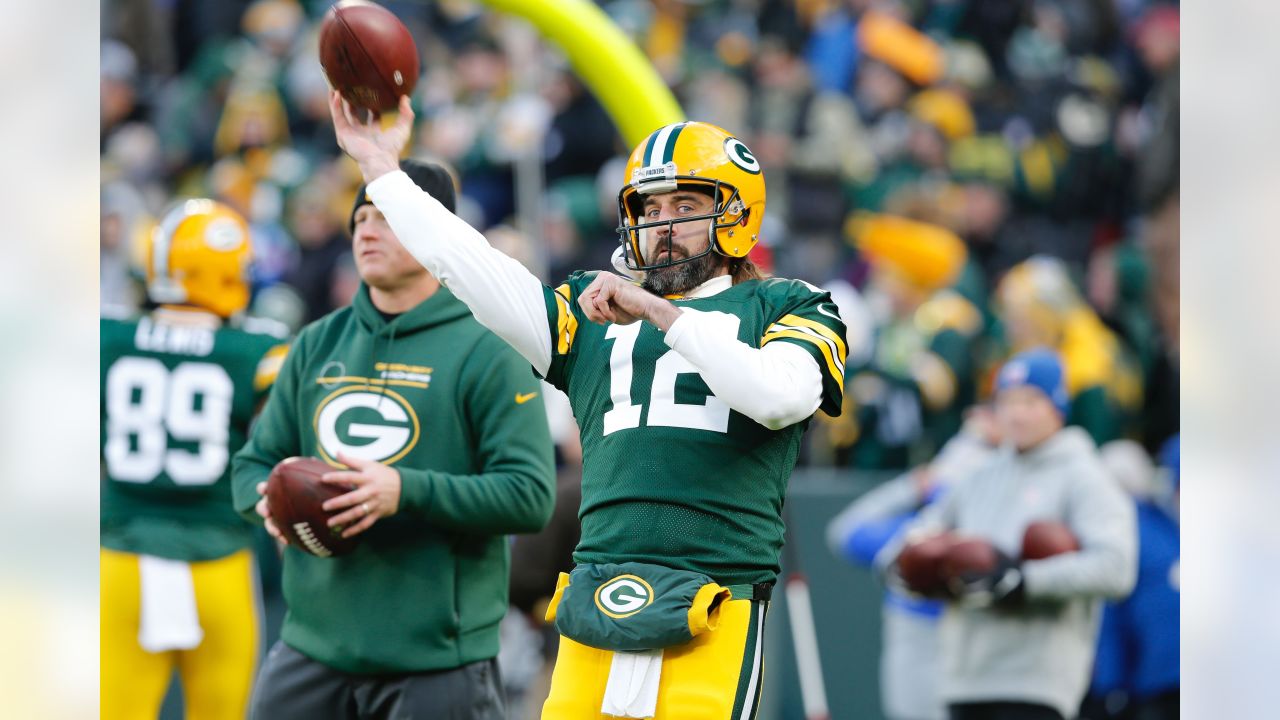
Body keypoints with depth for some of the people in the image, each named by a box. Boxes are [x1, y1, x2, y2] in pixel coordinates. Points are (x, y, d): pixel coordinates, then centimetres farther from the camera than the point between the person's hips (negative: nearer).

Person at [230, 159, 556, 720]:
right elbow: (254, 462, 19)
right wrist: (271, 499, -6)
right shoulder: (317, 345, 14)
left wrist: (407, 492, -22)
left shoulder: (485, 352, -4)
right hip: (313, 646, 5)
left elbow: (529, 496, -11)